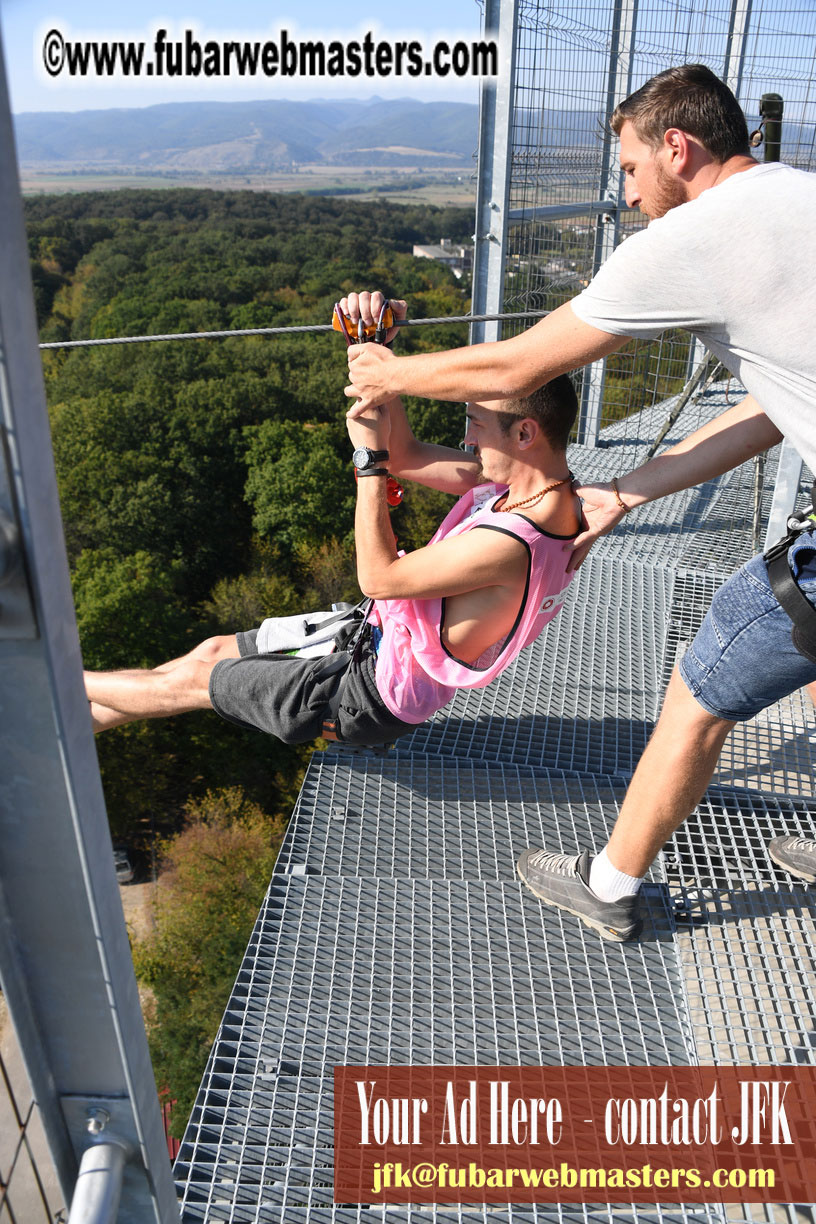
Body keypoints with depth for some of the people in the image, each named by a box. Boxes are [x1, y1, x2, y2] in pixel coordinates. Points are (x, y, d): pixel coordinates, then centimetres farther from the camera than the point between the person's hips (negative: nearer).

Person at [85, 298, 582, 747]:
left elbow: (378, 577, -24)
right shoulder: (531, 486, -5)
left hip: (374, 696, -9)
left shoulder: (509, 544, -35)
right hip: (384, 638, 9)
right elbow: (407, 456, 0)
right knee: (214, 650, 16)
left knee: (193, 679, 5)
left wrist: (369, 455, -20)